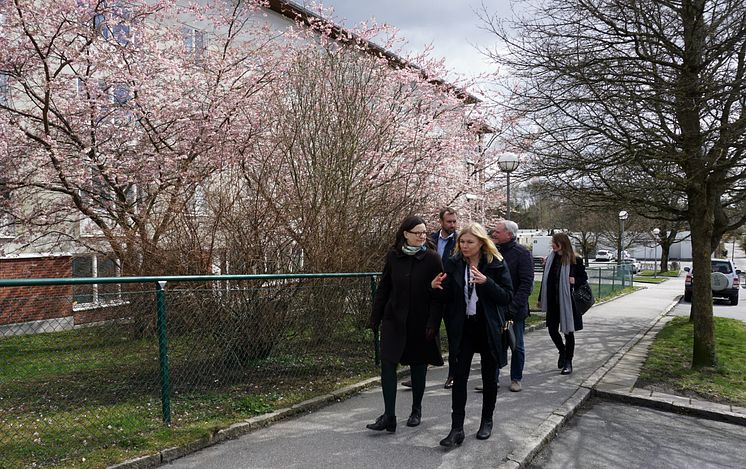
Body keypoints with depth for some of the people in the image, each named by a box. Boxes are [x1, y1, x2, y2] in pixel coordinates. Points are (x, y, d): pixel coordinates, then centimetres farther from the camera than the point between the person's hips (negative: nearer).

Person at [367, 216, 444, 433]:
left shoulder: (432, 258, -6)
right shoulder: (393, 256, 0)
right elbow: (383, 289, 6)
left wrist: (433, 323, -14)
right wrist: (375, 317, 5)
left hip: (421, 322, -1)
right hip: (394, 319, 2)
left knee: (418, 366, 11)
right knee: (387, 364, -7)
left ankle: (416, 411, 29)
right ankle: (389, 416, -2)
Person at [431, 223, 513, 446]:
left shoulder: (496, 264, -7)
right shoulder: (453, 264, -1)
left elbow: (507, 296, -10)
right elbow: (447, 298, 3)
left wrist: (486, 282, -25)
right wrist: (437, 288, -19)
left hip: (489, 328, -1)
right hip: (463, 328, 1)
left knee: (489, 377, 12)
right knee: (459, 376, -2)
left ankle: (487, 421, 30)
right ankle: (457, 428, 3)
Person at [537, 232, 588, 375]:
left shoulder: (575, 260, -8)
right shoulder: (550, 259, 5)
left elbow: (584, 278, 1)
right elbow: (545, 280, 11)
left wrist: (575, 281, -21)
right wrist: (541, 299, 12)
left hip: (567, 301, -4)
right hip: (552, 302, 4)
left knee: (568, 331, 6)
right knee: (552, 329, 7)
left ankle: (568, 362, 19)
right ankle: (562, 351, 36)